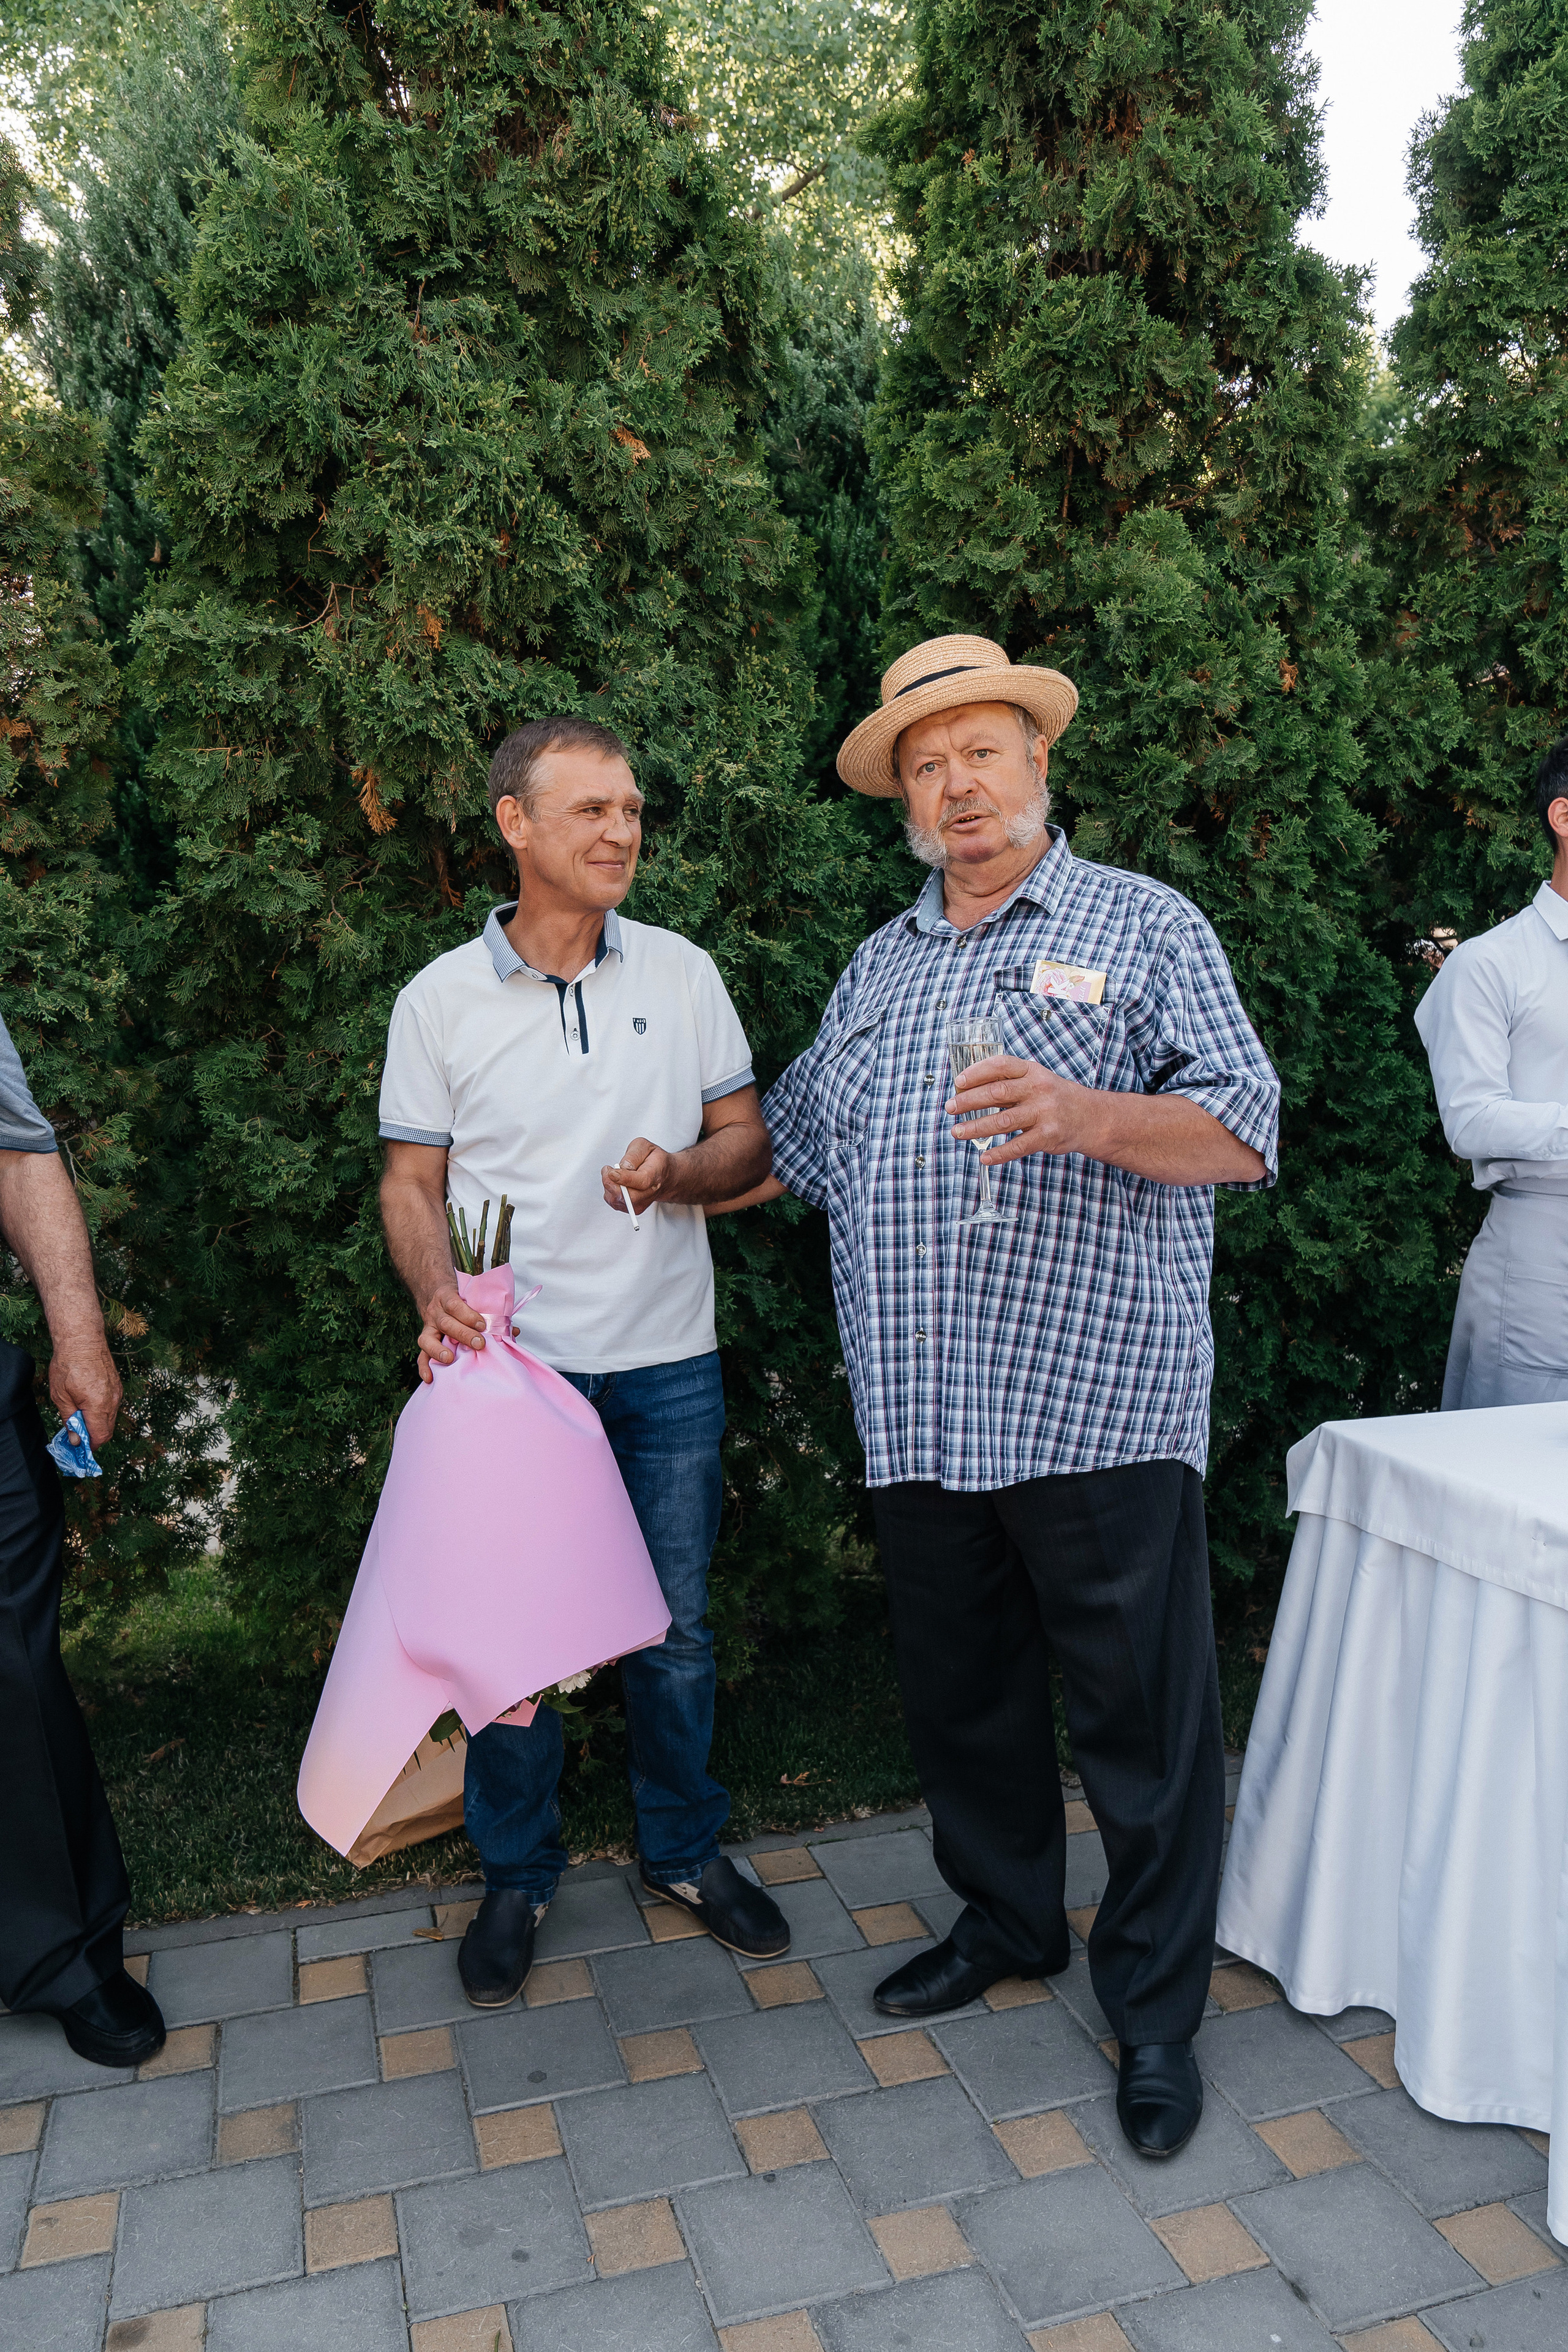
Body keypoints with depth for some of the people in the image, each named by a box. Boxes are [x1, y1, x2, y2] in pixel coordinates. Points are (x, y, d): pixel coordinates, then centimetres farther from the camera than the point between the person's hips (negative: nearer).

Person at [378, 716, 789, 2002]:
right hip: (514, 1362, -1)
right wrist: (438, 1295, -16)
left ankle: (687, 1848, 33)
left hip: (667, 1361, 2)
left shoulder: (683, 972, 4)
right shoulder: (440, 1000, -1)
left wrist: (680, 1172, -14)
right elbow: (411, 1181, 3)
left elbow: (749, 1138, 7)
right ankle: (517, 1874, 30)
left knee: (676, 1622, 12)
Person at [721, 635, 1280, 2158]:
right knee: (959, 1695, 16)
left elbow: (1244, 1133, -7)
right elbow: (794, 1141, 28)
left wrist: (1081, 1115, -22)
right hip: (922, 1419, 5)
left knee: (1141, 1718, 4)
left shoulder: (1140, 925, 3)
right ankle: (1004, 1923, 39)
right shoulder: (878, 965, 18)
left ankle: (1154, 2013, 23)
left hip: (1096, 1405, -5)